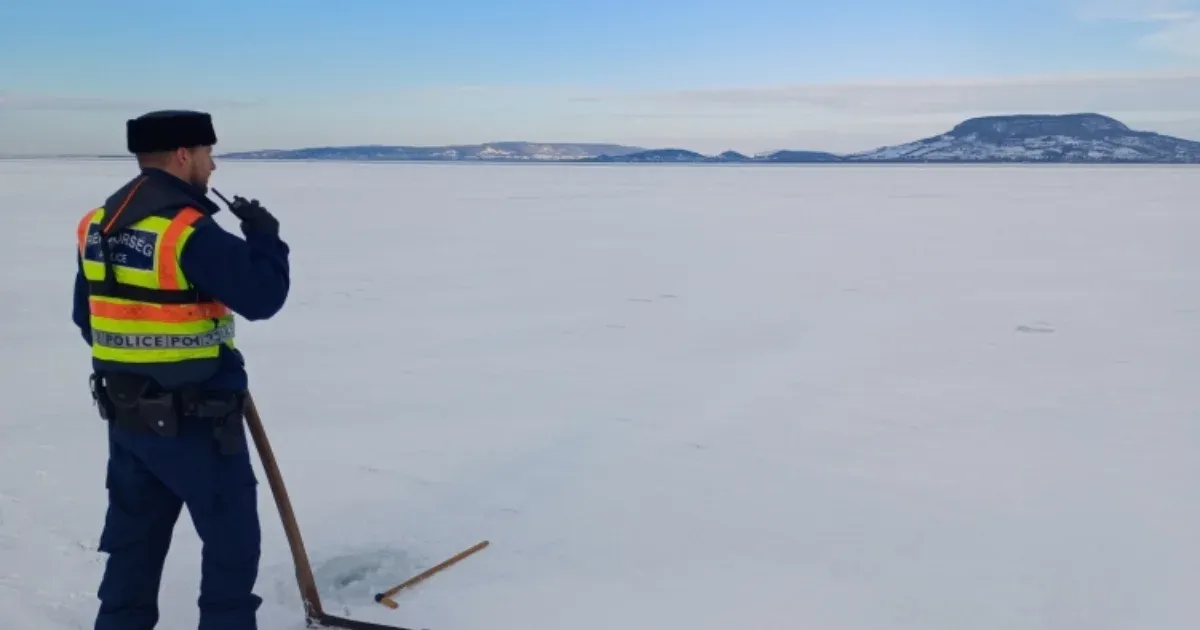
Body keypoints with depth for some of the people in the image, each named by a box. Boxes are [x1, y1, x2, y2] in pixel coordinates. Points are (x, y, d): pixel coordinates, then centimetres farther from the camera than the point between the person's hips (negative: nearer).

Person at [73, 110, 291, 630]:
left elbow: (87, 317, 13)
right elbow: (262, 297, -19)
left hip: (125, 414, 8)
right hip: (196, 420, -8)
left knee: (134, 538, 19)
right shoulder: (192, 232, -21)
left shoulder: (98, 226, 6)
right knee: (232, 535, 10)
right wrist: (265, 238, -3)